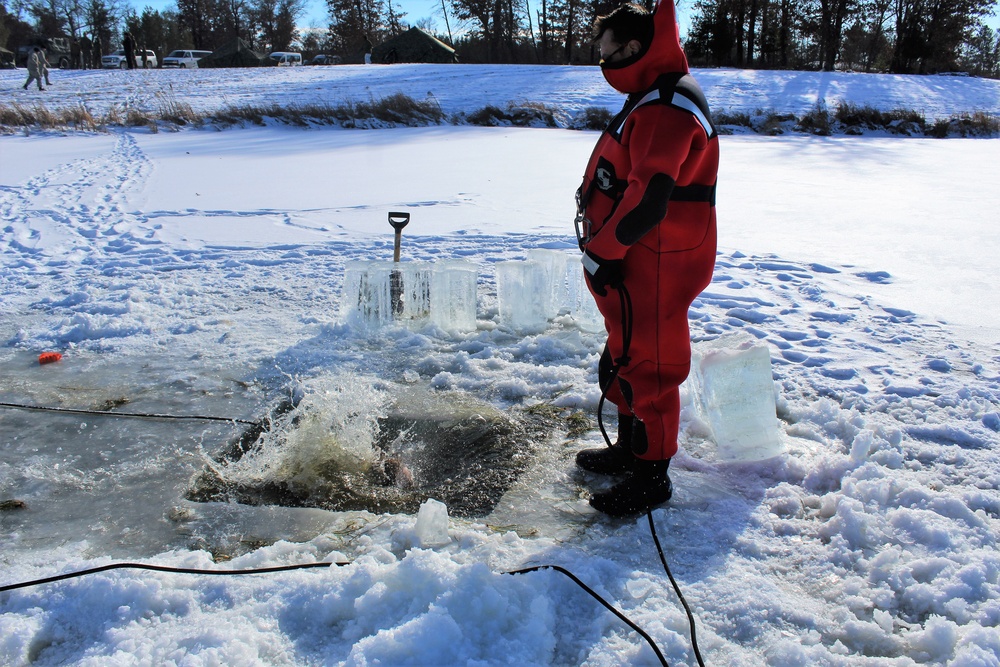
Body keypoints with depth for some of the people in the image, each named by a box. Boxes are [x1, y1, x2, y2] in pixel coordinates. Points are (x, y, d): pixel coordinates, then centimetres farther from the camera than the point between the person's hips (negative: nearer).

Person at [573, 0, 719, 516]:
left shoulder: (665, 108, -20)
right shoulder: (652, 98, 16)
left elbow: (648, 197, -29)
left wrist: (601, 250, -20)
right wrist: (605, 246, 18)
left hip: (655, 268, -11)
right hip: (635, 261, 11)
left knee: (647, 365, -1)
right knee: (626, 356, 21)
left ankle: (651, 477, 13)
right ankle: (630, 449, 38)